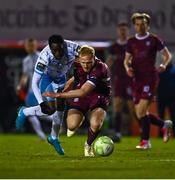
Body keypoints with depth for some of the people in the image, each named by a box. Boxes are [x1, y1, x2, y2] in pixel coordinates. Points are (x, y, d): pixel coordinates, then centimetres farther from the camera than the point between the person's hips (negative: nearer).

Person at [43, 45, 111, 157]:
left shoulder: (100, 70, -34)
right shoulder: (76, 65, -15)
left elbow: (83, 92, -40)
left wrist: (58, 95, -41)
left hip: (98, 97, -4)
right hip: (79, 96, 4)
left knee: (95, 124, -30)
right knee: (72, 126, -16)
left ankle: (88, 145, 5)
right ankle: (79, 119, 26)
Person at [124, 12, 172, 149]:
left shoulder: (154, 40, 0)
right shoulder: (131, 42, 11)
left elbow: (167, 55, 6)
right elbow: (127, 59, 17)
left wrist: (164, 65, -13)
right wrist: (128, 68, -5)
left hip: (150, 78, -5)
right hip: (137, 79, 5)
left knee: (142, 110, -17)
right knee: (140, 114, 4)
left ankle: (145, 141, -8)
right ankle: (164, 125, 27)